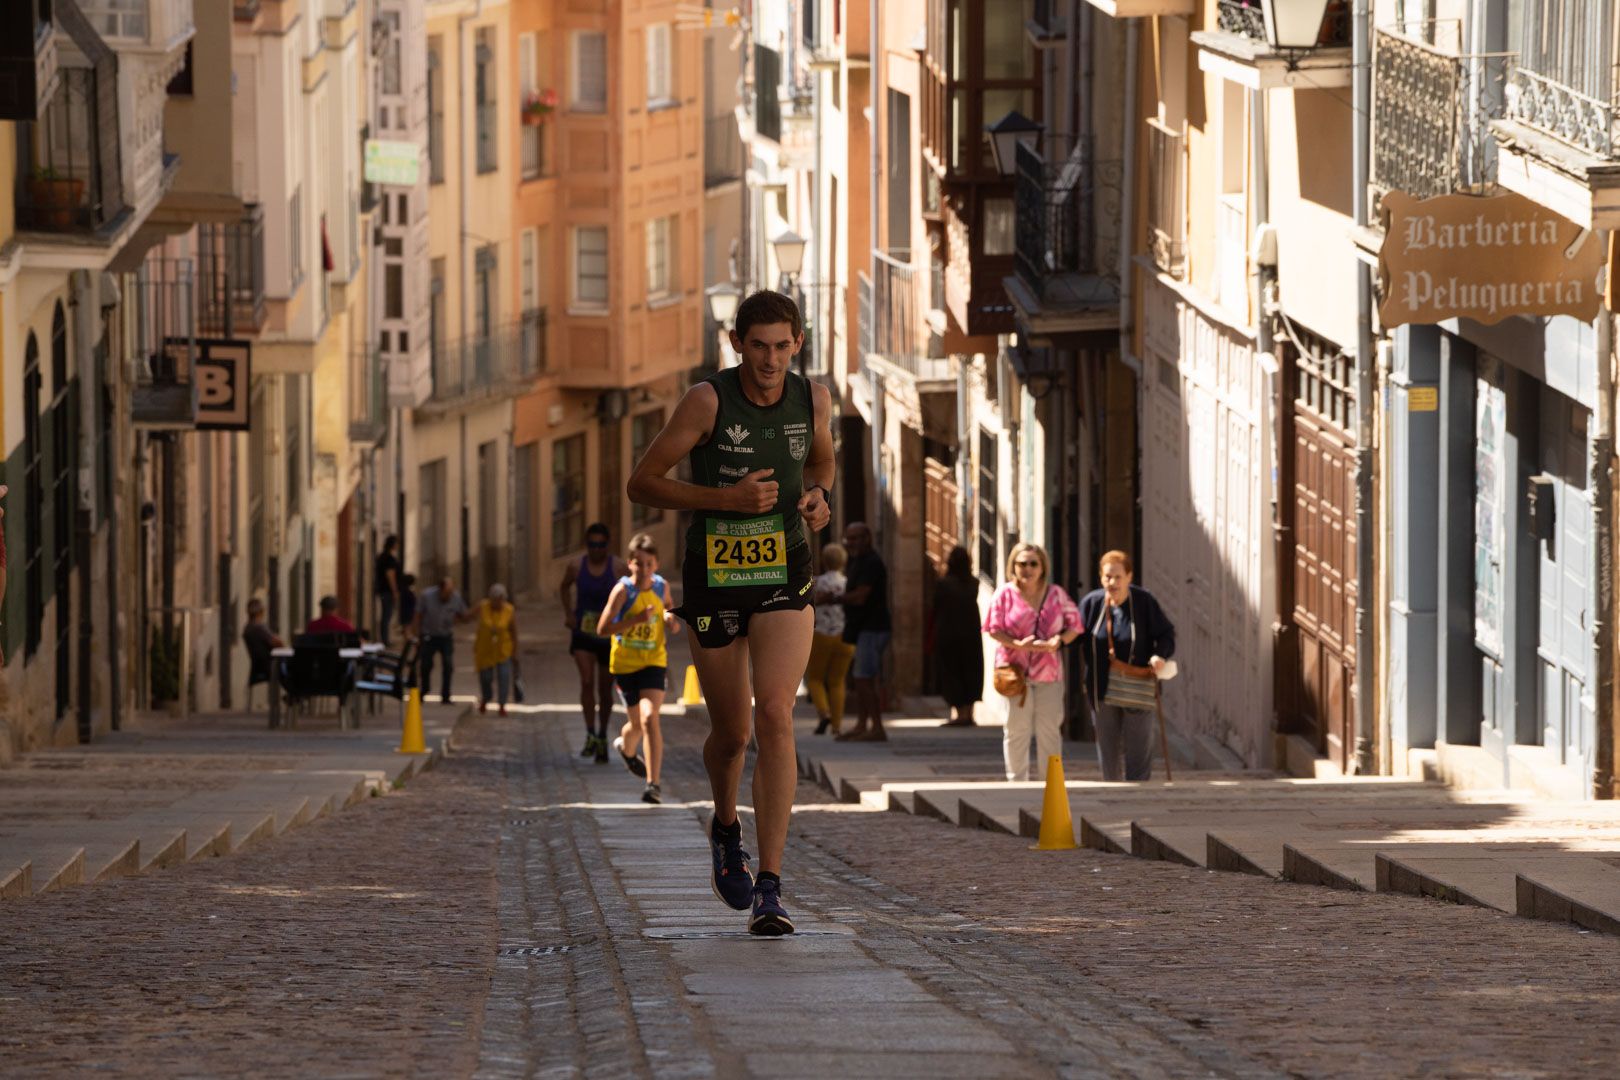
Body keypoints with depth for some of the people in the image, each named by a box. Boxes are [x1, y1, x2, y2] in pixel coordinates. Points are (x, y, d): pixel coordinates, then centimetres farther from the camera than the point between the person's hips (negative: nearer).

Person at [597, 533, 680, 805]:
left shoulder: (661, 586, -3)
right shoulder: (623, 590, -15)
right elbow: (603, 629, -18)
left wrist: (671, 620, -2)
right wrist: (636, 619, -29)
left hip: (653, 663, 1)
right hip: (625, 664, -1)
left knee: (650, 717, -20)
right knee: (638, 723, 13)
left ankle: (653, 784, -21)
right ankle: (627, 749, 51)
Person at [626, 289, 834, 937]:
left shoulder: (812, 397, -1)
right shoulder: (709, 400, -13)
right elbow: (642, 483, -10)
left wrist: (818, 496, -2)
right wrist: (725, 498, -21)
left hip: (784, 575, 1)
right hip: (713, 579, -1)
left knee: (774, 714, -18)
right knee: (731, 732, 9)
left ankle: (769, 891, -20)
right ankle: (726, 826, 46)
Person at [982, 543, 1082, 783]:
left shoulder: (1056, 595, 7)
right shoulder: (1005, 594, 0)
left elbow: (1074, 626, 9)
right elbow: (994, 629, -3)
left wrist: (1059, 640, -13)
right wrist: (1018, 644, -19)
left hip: (1049, 672, 2)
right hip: (1015, 670, -2)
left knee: (1050, 731, 4)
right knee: (1017, 730, 2)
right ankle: (1017, 781, 10)